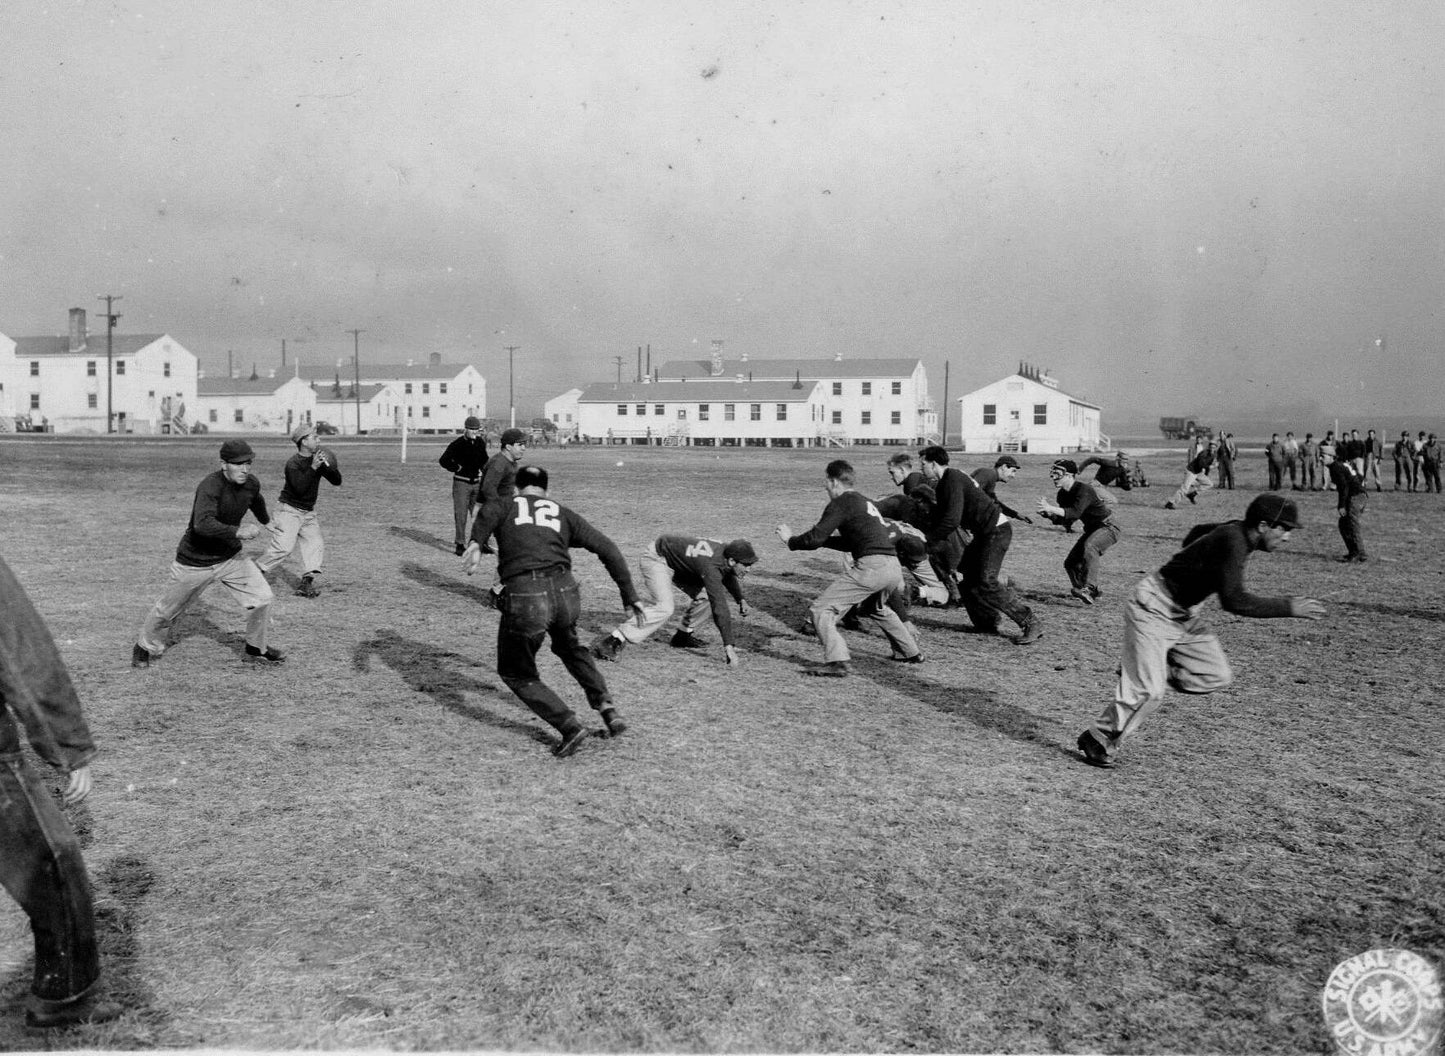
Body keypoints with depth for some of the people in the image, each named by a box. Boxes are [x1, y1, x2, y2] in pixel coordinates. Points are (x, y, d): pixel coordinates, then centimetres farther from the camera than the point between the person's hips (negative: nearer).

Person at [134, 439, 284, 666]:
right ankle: (146, 647, 38)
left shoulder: (251, 484, -7)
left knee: (263, 598, -5)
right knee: (167, 610, 11)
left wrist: (266, 521, 37)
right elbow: (202, 524, -44)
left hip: (230, 557, 5)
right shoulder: (210, 486, -29)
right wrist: (237, 531, -50)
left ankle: (257, 649, 17)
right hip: (194, 562, -5)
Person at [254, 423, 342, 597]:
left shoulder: (318, 459, 3)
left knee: (316, 545, -5)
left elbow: (337, 482, 1)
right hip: (289, 510, -7)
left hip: (309, 512, 7)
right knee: (284, 546, -15)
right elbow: (299, 489, -28)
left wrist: (327, 468, -17)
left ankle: (307, 583, -6)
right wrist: (313, 468, -29)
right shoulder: (293, 463, -17)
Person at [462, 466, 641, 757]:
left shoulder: (506, 506, 19)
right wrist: (630, 595, 17)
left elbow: (487, 515, -7)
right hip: (566, 592, 3)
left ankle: (570, 726, 5)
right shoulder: (563, 513, 24)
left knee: (516, 674, 18)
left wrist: (475, 543, -25)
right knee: (570, 647, 35)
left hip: (524, 598, -3)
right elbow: (607, 549, 15)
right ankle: (606, 706, 24)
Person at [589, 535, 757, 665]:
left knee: (704, 594, 5)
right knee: (664, 609, -26)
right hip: (656, 559, -10)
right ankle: (610, 641, -30)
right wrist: (728, 645, -40)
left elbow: (727, 574, 20)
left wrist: (740, 599, 31)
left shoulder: (726, 552, -7)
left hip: (675, 561, 10)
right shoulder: (711, 567, -33)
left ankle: (684, 635, 19)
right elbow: (719, 607, -38)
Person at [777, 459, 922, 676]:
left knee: (821, 609, -5)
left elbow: (815, 539, -7)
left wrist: (790, 540, 11)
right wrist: (827, 538, 37)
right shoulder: (866, 503, 26)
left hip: (871, 567, -9)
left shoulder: (840, 504, 0)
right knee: (875, 607, 37)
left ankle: (837, 662, -18)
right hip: (894, 567, 9)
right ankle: (911, 652, 40)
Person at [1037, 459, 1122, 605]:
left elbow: (1075, 513, -41)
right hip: (1092, 529, 9)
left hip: (1108, 527, -9)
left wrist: (1051, 508, -49)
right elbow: (1066, 520, 1)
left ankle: (1089, 588, -44)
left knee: (1089, 546, -38)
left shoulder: (1083, 490, -26)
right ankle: (1092, 593, 27)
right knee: (1071, 563, 6)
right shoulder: (1063, 494, 0)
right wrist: (1049, 514, -17)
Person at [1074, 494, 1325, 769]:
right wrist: (1289, 607, -28)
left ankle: (1139, 668, 12)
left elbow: (1196, 533, 21)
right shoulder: (1232, 542, -26)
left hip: (1184, 616, 9)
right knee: (1149, 693, -11)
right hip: (1153, 609, -9)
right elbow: (1233, 601, -35)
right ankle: (1098, 741, 6)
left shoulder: (1238, 531, 0)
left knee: (1217, 676, 1)